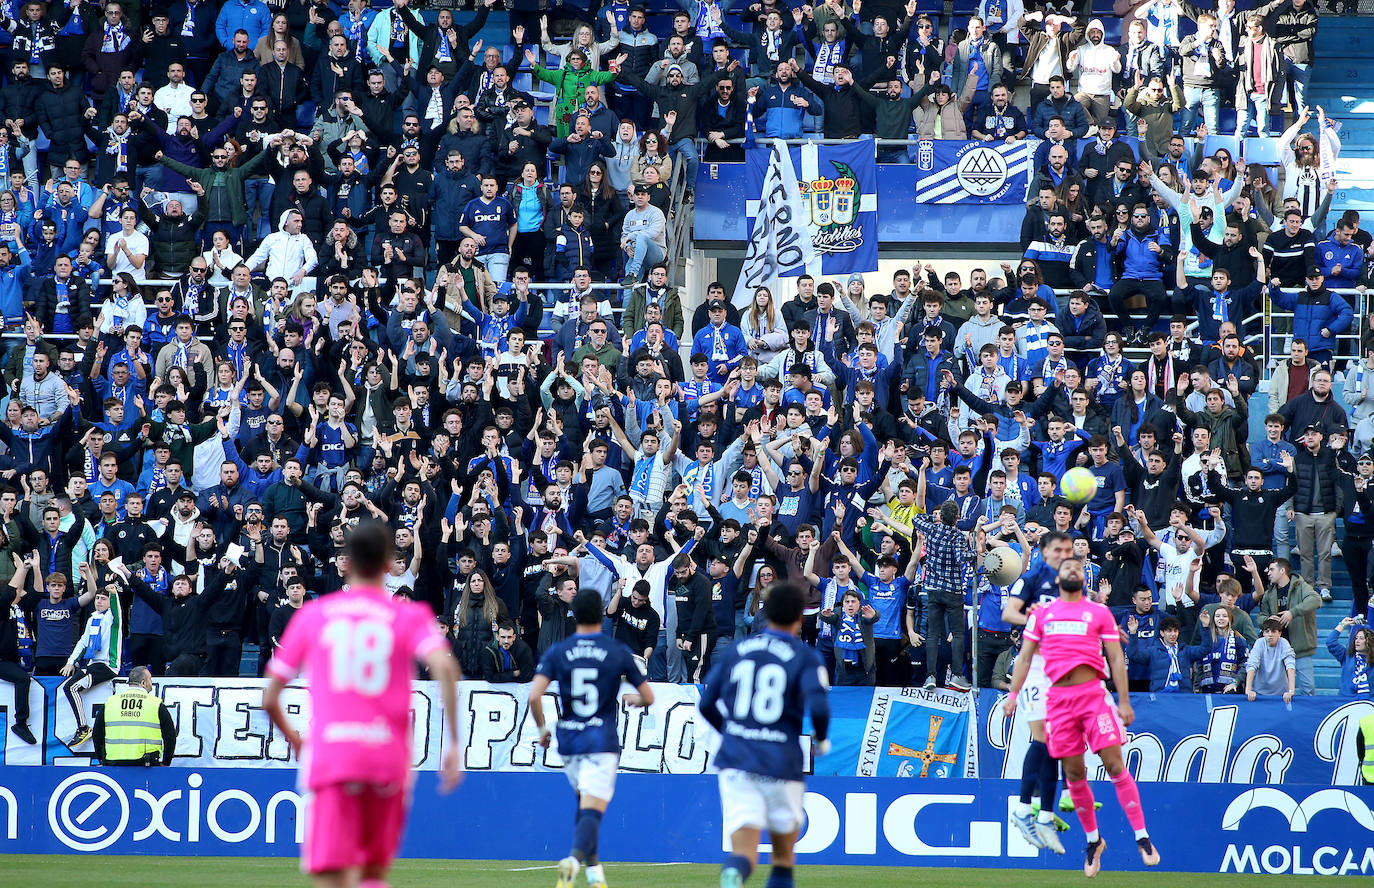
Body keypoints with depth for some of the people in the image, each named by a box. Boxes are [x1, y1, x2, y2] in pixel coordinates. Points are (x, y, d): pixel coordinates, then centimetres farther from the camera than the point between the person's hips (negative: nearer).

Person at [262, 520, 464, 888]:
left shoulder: (311, 615, 11)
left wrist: (293, 739, 33)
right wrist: (454, 743, -9)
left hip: (329, 759, -1)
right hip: (389, 760, 1)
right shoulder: (410, 616, 8)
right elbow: (444, 667, -11)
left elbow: (270, 698, 14)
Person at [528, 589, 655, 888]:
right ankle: (576, 858, -36)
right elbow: (649, 697, 6)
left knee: (585, 804, 23)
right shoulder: (618, 651, 0)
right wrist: (632, 699, 29)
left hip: (568, 740, 3)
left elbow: (534, 695, -10)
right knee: (592, 811, -10)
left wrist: (542, 727, 7)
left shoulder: (557, 652, 1)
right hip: (602, 740, -3)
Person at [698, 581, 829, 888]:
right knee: (784, 855, 17)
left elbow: (706, 704, 11)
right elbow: (818, 707, -15)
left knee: (744, 850, -8)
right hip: (782, 766, -2)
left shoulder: (736, 650, 10)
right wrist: (822, 740, 6)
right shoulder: (806, 657, -1)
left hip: (735, 761, 2)